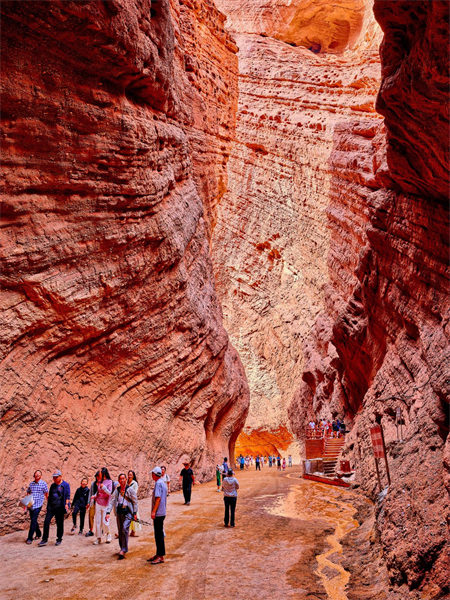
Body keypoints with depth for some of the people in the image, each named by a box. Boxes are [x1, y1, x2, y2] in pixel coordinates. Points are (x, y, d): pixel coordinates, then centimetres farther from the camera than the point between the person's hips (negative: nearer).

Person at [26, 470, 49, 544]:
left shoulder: (43, 484, -3)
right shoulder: (31, 484, 9)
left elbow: (47, 495, 2)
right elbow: (28, 493, 16)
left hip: (38, 505, -5)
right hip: (30, 505, 5)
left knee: (33, 521, -9)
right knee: (33, 521, 12)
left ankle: (30, 538, -3)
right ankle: (38, 534, 31)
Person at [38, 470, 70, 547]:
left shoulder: (65, 485, -2)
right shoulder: (52, 485, 15)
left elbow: (67, 496, -6)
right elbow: (50, 496, 22)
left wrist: (66, 504, -19)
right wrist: (48, 506, 18)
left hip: (59, 508, -5)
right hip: (51, 507, 5)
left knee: (59, 524, 3)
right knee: (46, 522, -3)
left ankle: (59, 540, 16)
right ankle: (45, 540, 7)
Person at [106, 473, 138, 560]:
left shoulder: (130, 489, -3)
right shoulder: (117, 490, 9)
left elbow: (135, 501, -1)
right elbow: (111, 501, 5)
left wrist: (135, 513, -5)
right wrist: (108, 512, -5)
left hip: (127, 512, -5)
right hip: (119, 512, 5)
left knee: (125, 529, -17)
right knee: (120, 531, 9)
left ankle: (123, 550, -14)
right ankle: (122, 548, 24)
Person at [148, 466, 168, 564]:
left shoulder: (158, 483, -15)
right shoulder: (163, 483, 14)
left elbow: (158, 498, -22)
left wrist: (154, 511, -23)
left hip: (158, 513, -10)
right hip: (161, 513, 10)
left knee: (159, 535, -4)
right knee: (158, 534, 16)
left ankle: (161, 557, 1)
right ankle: (158, 554, 25)